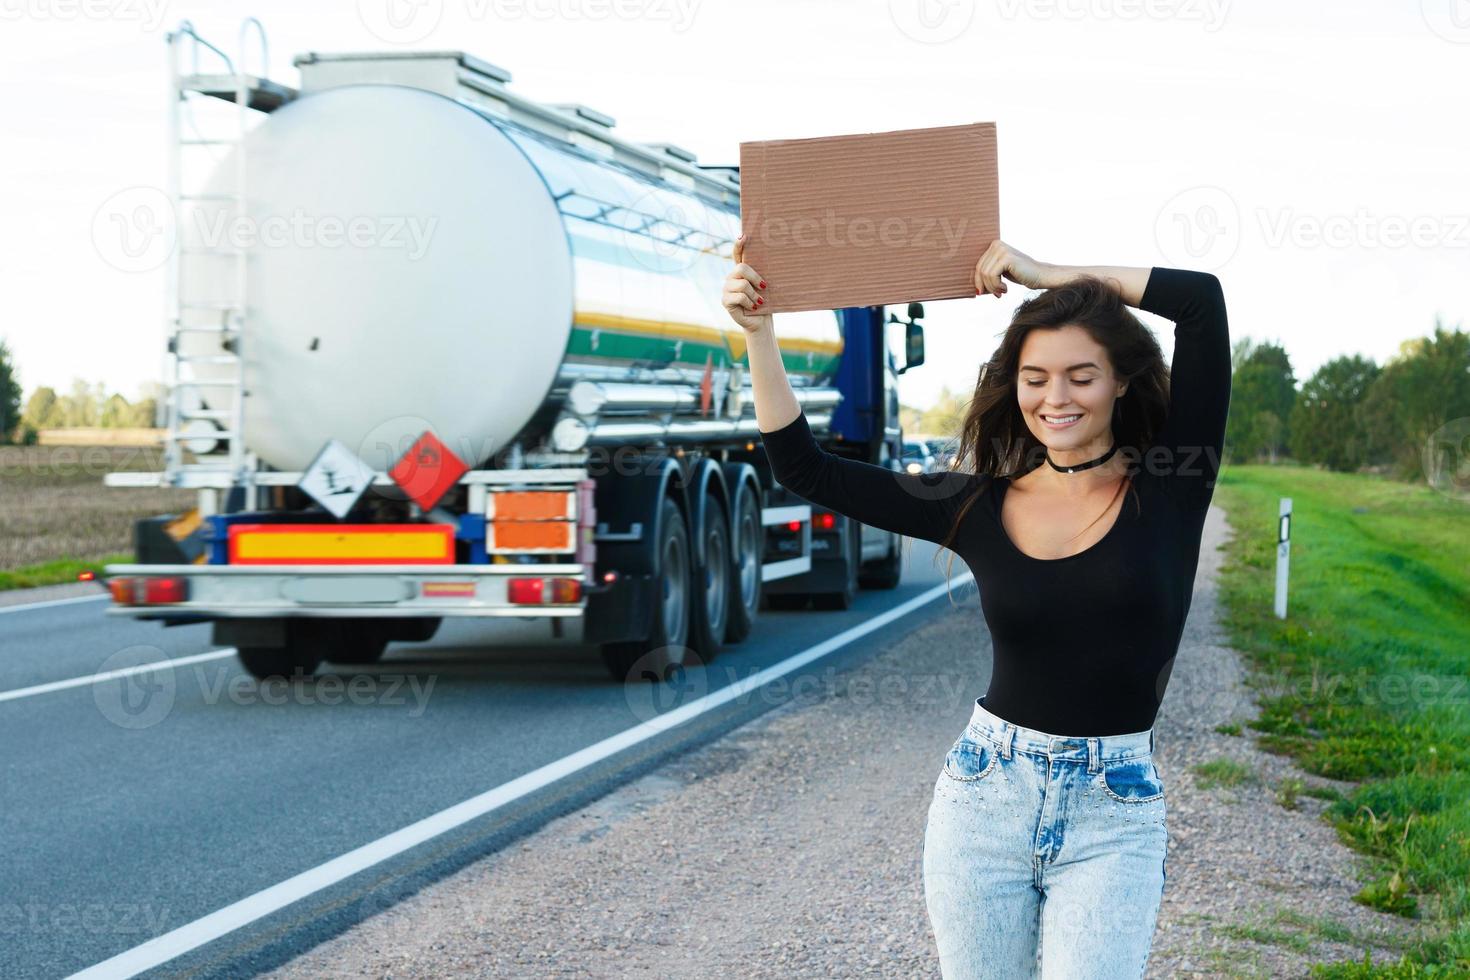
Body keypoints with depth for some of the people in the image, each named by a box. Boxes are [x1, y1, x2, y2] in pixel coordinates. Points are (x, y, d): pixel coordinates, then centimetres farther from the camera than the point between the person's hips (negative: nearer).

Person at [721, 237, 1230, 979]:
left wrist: (1045, 274, -6)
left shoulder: (1167, 486, -3)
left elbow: (1203, 301, -12)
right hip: (985, 796, 3)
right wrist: (758, 330, -2)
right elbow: (806, 470, 5)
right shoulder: (978, 505, 3)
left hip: (1112, 815, -2)